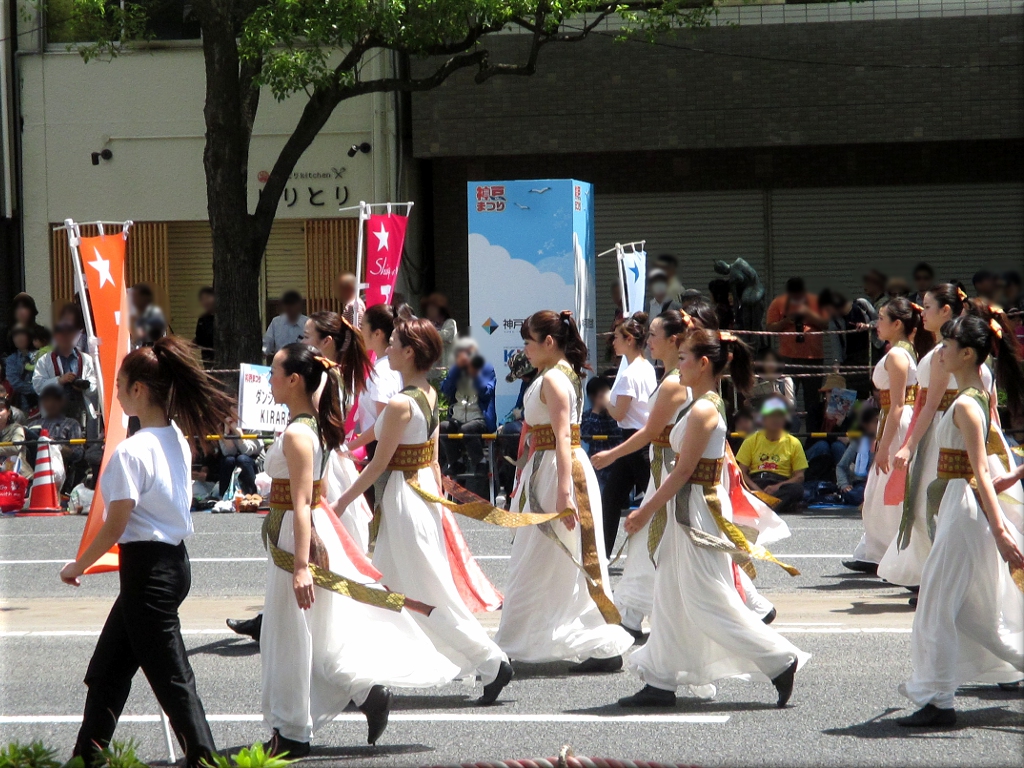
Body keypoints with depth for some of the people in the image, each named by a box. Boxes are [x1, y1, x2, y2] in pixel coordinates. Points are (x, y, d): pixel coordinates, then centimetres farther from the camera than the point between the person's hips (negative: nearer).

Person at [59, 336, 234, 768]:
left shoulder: (132, 451, -19)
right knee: (108, 669, 19)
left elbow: (115, 527, -17)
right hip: (175, 558, 9)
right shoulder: (178, 441, 6)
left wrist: (78, 566, -4)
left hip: (147, 568, -9)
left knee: (170, 677, -3)